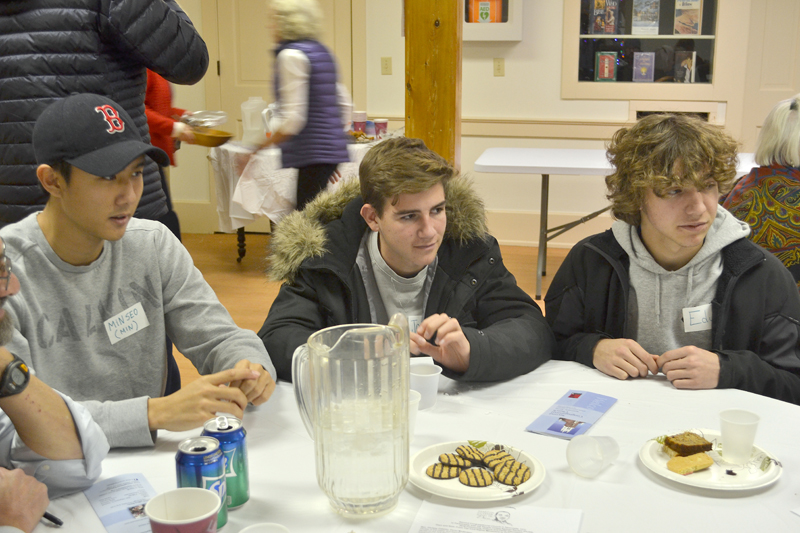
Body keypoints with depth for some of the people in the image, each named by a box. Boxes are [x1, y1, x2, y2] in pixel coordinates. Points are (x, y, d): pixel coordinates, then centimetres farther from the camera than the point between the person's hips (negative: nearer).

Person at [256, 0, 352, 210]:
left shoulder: (291, 55, -9)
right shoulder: (321, 51, 17)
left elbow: (293, 117, -15)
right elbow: (345, 104, 21)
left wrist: (259, 146, -10)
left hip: (311, 156, -9)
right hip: (333, 148, 9)